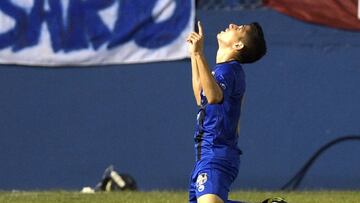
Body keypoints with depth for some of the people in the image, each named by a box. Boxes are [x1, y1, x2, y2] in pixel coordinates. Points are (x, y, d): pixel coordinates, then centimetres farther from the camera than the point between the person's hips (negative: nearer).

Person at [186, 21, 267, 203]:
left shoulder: (229, 70, -14)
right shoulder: (222, 70, 16)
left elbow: (214, 97, -36)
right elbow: (202, 97, 33)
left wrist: (199, 54, -37)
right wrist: (193, 55, 35)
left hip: (216, 157, -10)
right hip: (206, 156, 10)